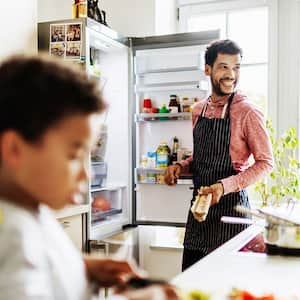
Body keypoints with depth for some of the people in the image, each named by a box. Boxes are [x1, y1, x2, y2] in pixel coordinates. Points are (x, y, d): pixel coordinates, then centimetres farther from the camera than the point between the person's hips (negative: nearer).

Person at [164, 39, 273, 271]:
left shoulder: (248, 113, -11)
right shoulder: (199, 110, 9)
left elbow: (265, 163, -11)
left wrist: (225, 186, -22)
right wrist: (181, 166, 1)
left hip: (230, 205, -6)